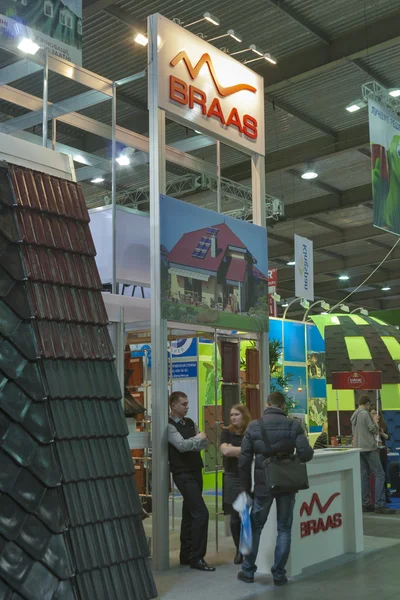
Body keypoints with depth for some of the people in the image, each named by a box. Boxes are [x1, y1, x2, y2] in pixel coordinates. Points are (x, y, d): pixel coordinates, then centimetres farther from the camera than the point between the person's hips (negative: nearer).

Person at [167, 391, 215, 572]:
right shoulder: (169, 426, -10)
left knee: (189, 514, 13)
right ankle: (196, 558, -8)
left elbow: (204, 444, 8)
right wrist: (198, 438, -7)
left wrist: (192, 445, -12)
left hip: (196, 472, 8)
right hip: (183, 474, -8)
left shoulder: (190, 422, 13)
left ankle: (186, 555, 22)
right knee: (201, 513, -13)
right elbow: (181, 445, -22)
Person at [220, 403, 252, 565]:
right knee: (235, 516, 5)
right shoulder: (227, 432, 3)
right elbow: (225, 451, -12)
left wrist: (233, 450, -9)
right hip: (232, 478, 1)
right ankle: (239, 550, 18)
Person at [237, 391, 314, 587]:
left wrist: (246, 487, 8)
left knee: (255, 528, 15)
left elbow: (244, 461, -3)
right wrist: (310, 450, 10)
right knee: (284, 529, 11)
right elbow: (305, 454, -14)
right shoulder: (293, 425, -5)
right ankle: (279, 574, 13)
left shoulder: (253, 426, -2)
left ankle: (248, 571, 21)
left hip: (263, 485, 0)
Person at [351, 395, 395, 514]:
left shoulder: (354, 415, 14)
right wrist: (375, 421, 7)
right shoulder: (365, 414, -13)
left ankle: (366, 504, 8)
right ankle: (379, 505, -11)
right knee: (379, 475, -6)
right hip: (369, 448, -9)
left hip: (359, 448, 9)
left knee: (364, 475, 9)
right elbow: (374, 430, -11)